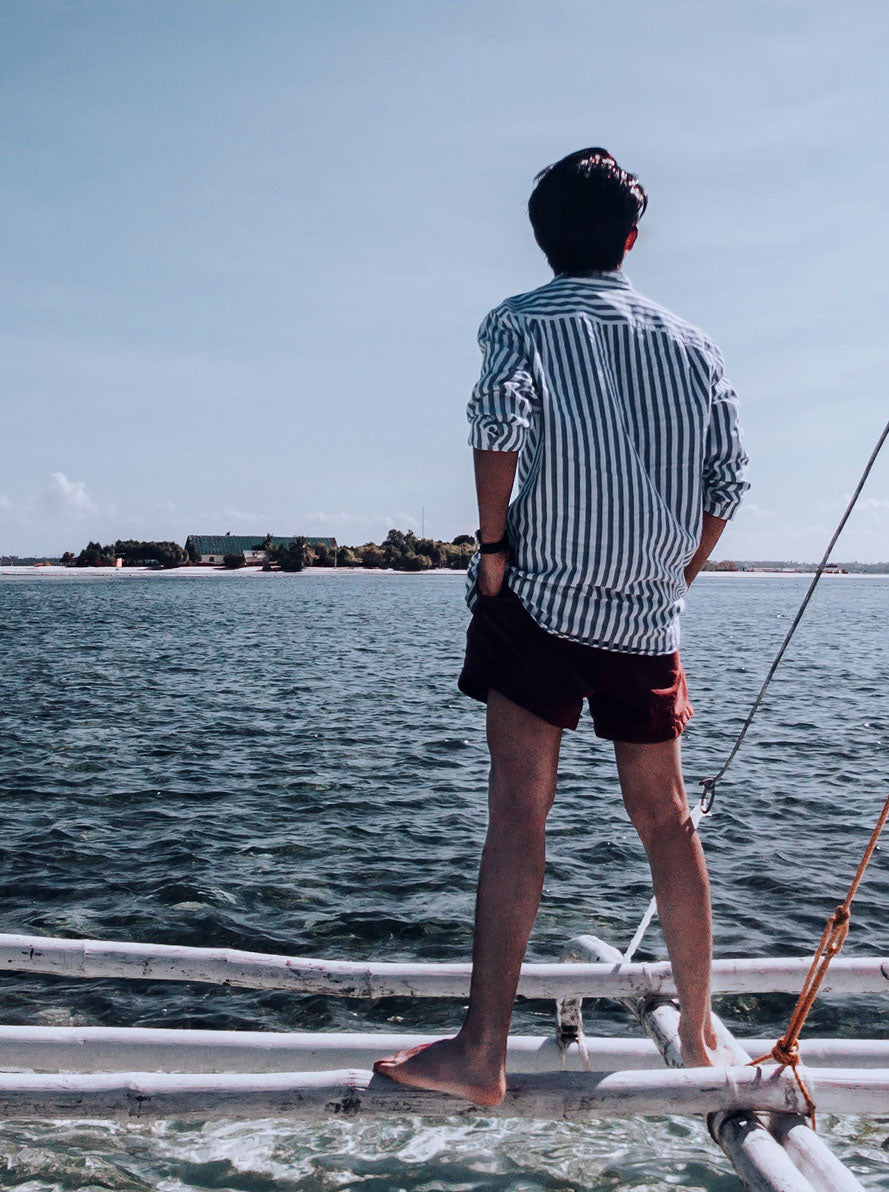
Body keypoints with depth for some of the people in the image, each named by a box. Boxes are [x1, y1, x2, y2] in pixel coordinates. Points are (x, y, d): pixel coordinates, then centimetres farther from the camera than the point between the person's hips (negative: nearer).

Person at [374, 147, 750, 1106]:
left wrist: (491, 544, -9)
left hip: (539, 600, -3)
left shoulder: (524, 321, 2)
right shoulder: (694, 346, 13)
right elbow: (729, 482, 9)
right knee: (663, 815, 12)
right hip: (649, 618, 4)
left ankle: (482, 1052, -6)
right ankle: (698, 1035, 25)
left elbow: (500, 421, -17)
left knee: (518, 809, -5)